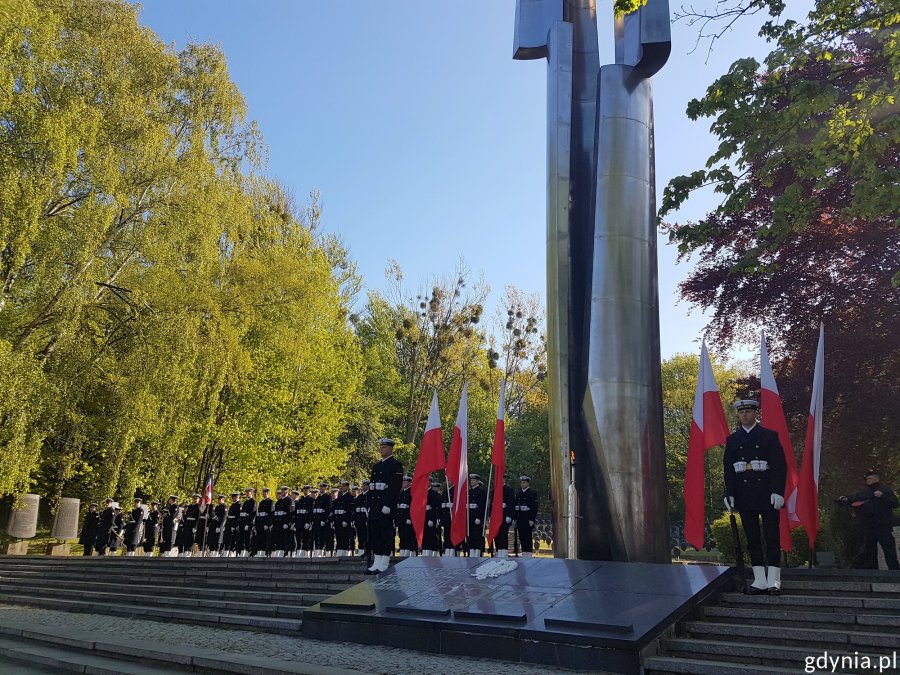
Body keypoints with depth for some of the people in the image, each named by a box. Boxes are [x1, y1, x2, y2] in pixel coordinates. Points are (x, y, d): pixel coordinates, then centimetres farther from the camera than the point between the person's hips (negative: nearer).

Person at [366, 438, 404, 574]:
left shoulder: (395, 465, -5)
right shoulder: (376, 466, 19)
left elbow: (395, 487, -14)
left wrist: (387, 505, -20)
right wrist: (370, 505, 13)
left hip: (386, 507, -8)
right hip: (375, 506, 8)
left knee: (386, 535, -4)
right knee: (375, 534, 9)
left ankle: (384, 565, 1)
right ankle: (376, 564, 14)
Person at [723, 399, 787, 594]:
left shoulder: (769, 435, 2)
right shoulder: (732, 440, 11)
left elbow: (780, 465, -3)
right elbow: (729, 469, 9)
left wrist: (778, 491, -12)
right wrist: (729, 494, 1)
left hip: (767, 495, -3)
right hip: (745, 496, 3)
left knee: (772, 537, 0)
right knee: (752, 538, 5)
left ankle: (774, 581, 6)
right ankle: (760, 580, 11)